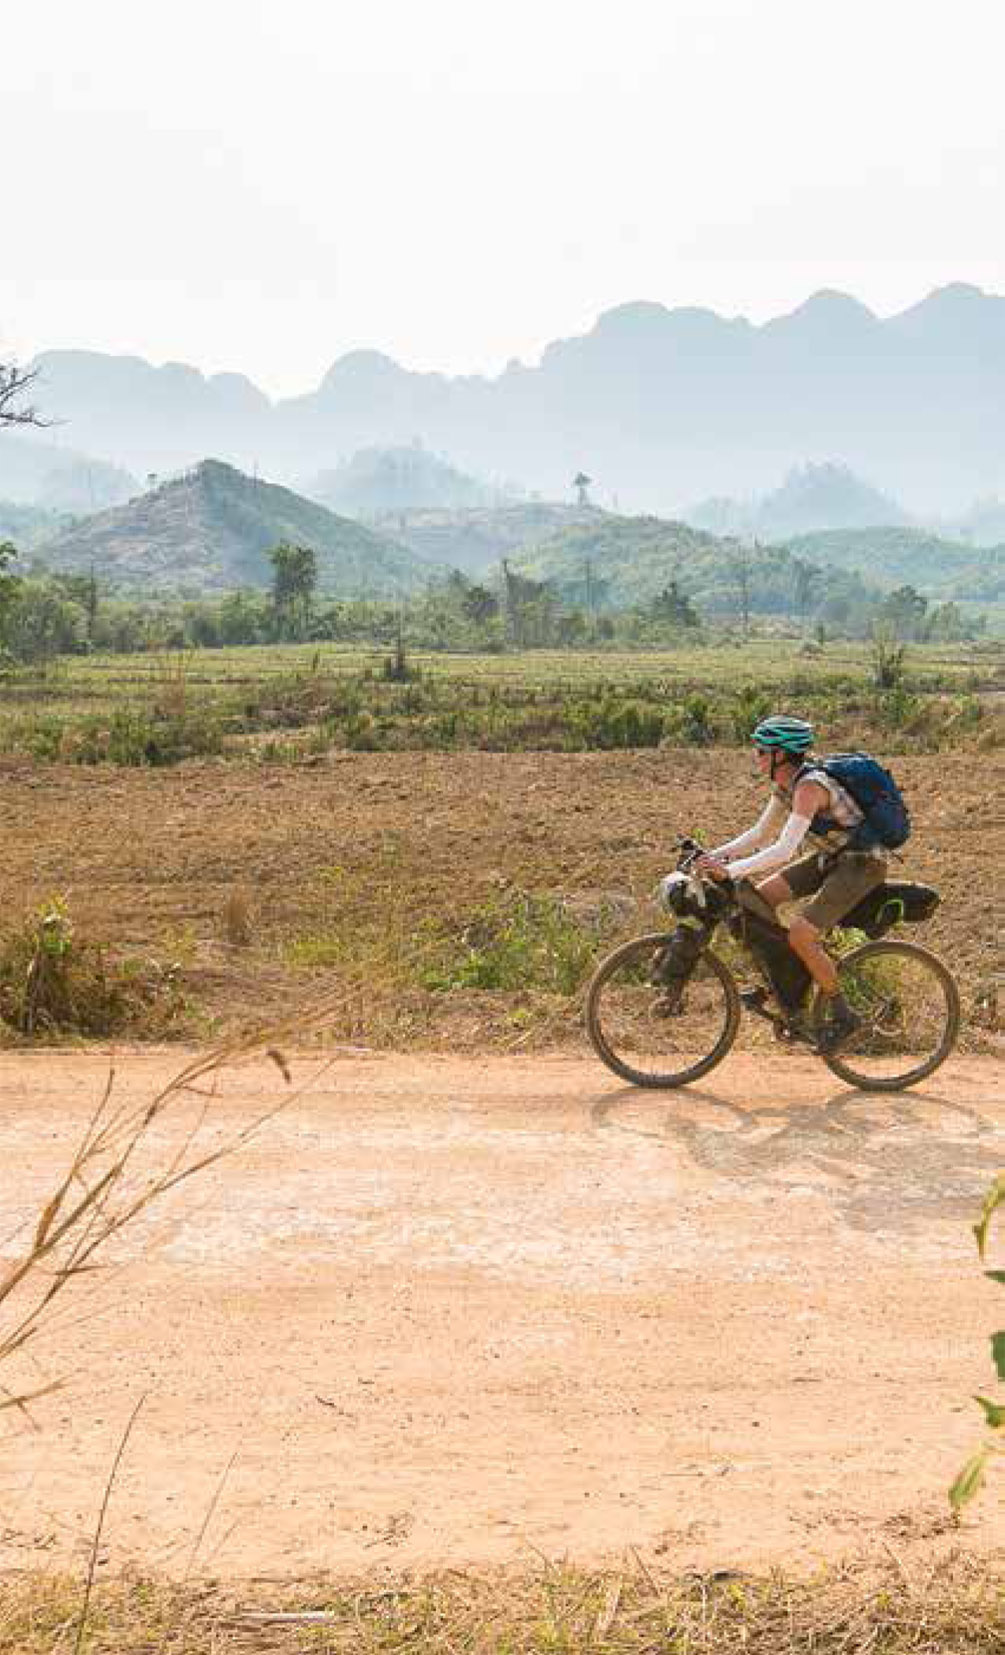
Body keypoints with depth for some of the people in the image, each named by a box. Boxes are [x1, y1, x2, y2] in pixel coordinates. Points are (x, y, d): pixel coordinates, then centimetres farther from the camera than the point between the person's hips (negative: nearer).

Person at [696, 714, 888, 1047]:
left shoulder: (809, 786, -26)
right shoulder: (784, 783, 2)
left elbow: (784, 849, -34)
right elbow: (760, 835, 9)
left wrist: (731, 870, -36)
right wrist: (716, 854, -3)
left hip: (861, 864, -9)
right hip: (829, 857, 9)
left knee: (800, 936, -19)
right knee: (759, 896, -1)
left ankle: (842, 1014, -1)